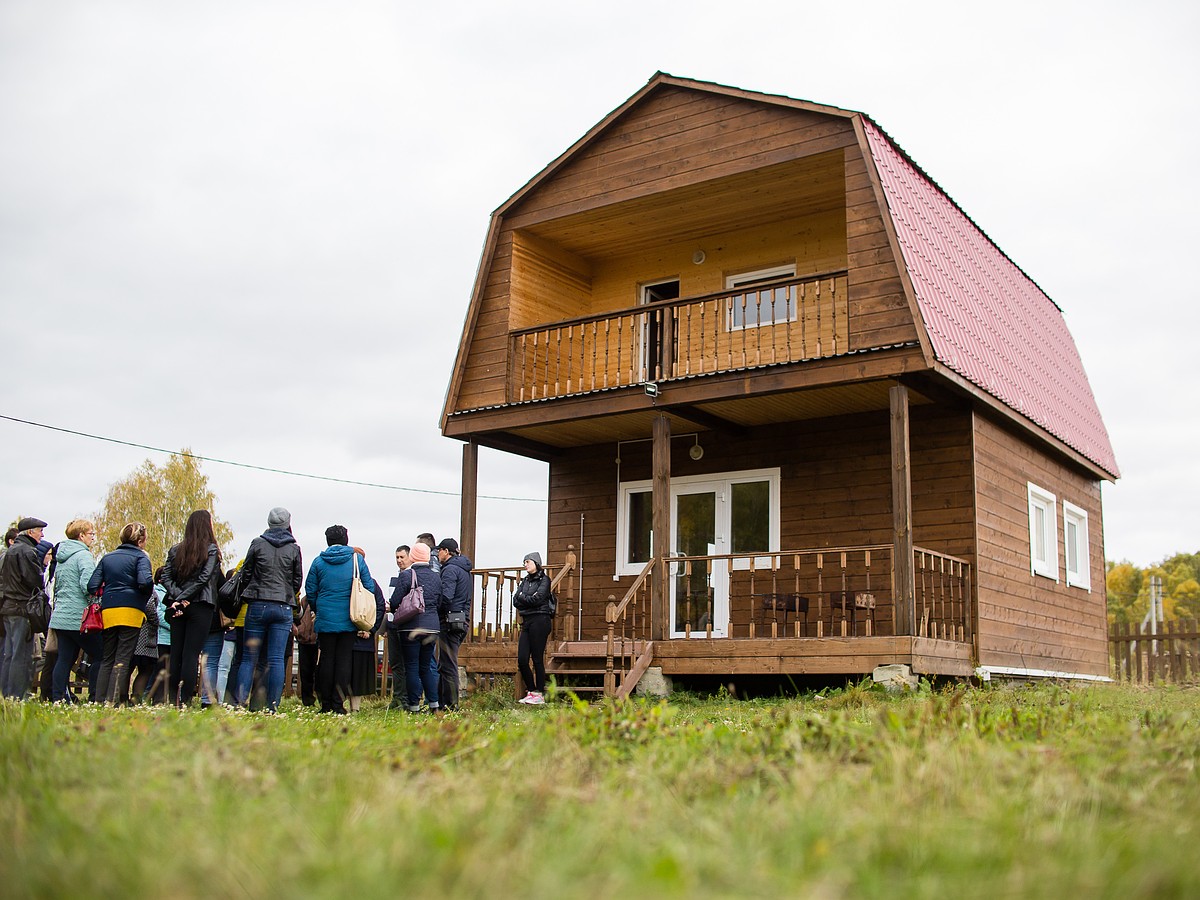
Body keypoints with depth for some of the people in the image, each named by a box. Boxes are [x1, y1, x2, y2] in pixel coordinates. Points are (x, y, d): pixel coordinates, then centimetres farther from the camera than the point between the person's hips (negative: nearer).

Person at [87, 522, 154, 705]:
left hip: (108, 612, 5)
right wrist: (150, 591, 2)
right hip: (131, 612, -5)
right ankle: (113, 700, -11)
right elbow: (144, 582, -18)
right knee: (123, 659, -4)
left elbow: (92, 586, 8)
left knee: (107, 659, 12)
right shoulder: (140, 556, 0)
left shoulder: (107, 557, 16)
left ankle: (99, 699, 8)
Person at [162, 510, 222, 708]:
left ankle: (173, 699, 9)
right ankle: (185, 700, -8)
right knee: (192, 654, -5)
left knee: (175, 653, 7)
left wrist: (177, 596, -6)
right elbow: (204, 578, -12)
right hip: (201, 607, -4)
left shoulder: (175, 550, 11)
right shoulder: (211, 550, -3)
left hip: (178, 607, 5)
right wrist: (183, 598, -9)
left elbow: (166, 577, 3)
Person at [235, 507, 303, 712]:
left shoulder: (257, 543, 3)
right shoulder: (294, 548, 4)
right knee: (276, 659, -1)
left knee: (249, 658, 4)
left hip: (258, 605, 0)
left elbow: (245, 574, 6)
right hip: (284, 608, 0)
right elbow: (297, 581, 8)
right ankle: (272, 706, -4)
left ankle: (240, 702, -3)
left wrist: (245, 598, 21)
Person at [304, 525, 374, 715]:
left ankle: (326, 704, 7)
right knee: (343, 660, 2)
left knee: (326, 660, 6)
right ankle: (338, 704, -2)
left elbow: (310, 590, 6)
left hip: (325, 619, 1)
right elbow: (369, 587, 2)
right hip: (349, 621, 0)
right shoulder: (357, 559, 1)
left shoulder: (318, 561, 3)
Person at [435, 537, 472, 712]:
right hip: (462, 620, 9)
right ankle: (440, 700, 19)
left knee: (448, 665, -5)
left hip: (450, 620, -9)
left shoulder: (450, 569, -11)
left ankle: (450, 704, -2)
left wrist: (434, 612, -7)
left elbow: (446, 596, -22)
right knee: (444, 664, 15)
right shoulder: (464, 570, 19)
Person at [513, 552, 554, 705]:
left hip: (539, 620, -7)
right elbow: (515, 601, 8)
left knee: (537, 659, -5)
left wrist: (522, 597, -1)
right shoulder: (525, 581, 18)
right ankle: (531, 691, 13)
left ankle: (540, 694, 1)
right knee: (522, 660, 1)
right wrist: (529, 599, -7)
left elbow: (537, 599, -15)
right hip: (526, 621, 7)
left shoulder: (544, 579, -2)